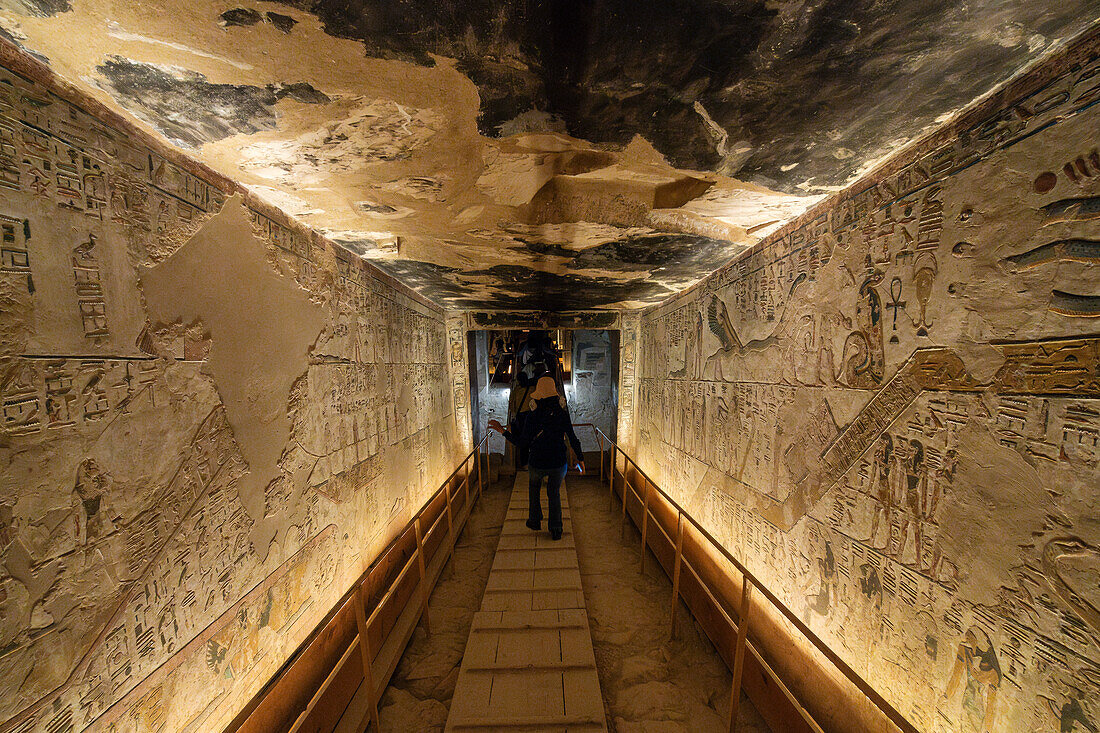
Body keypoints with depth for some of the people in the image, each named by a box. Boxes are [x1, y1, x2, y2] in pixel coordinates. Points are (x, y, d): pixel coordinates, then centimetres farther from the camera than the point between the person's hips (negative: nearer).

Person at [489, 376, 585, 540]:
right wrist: (580, 459, 9)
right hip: (559, 463, 1)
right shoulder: (562, 414, -10)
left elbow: (523, 443, -11)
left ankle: (535, 521, 36)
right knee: (554, 493, 23)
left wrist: (503, 431, -4)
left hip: (537, 463, -1)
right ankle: (556, 530, 23)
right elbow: (573, 439, -5)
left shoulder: (532, 416, -16)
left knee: (534, 486, 30)